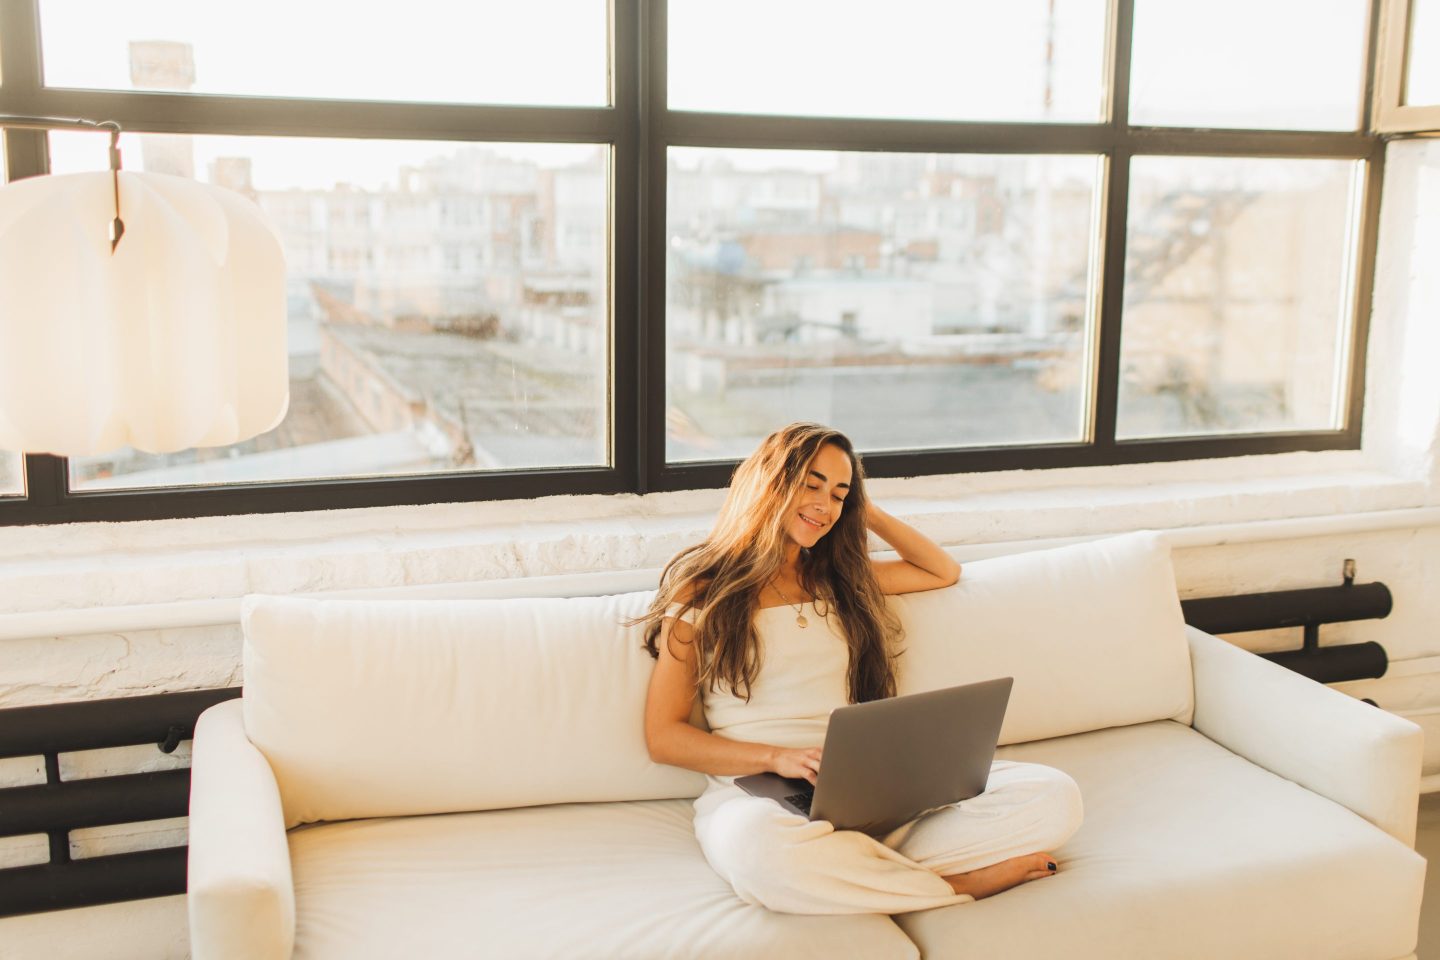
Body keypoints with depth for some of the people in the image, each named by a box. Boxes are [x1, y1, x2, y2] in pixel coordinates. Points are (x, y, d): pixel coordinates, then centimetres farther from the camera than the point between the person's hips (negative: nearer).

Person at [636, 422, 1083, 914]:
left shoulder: (838, 579, 21)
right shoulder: (702, 590, 6)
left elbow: (944, 572, 35)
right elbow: (663, 736, 0)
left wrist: (866, 512, 23)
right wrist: (776, 757, -15)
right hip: (755, 794, -4)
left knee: (1054, 795, -16)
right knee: (759, 847, -43)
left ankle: (864, 874, -24)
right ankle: (958, 886, -23)